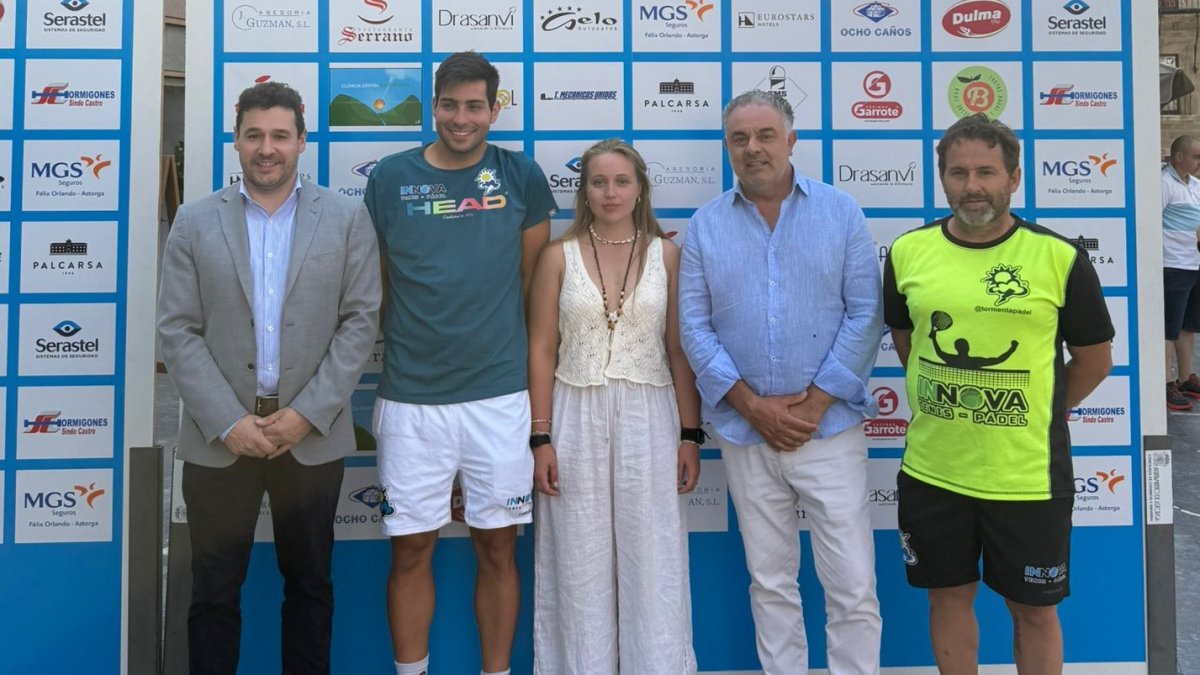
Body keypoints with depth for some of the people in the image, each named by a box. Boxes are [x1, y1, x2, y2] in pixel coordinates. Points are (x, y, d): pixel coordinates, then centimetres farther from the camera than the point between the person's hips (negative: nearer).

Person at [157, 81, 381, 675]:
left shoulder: (347, 218, 1)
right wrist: (229, 422, -11)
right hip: (219, 437, 1)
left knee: (309, 585, 13)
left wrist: (306, 413, -10)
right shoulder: (195, 222, 3)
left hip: (312, 436, 0)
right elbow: (177, 333, -1)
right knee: (214, 590, 12)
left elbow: (360, 322, -3)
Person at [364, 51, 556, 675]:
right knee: (411, 550, 8)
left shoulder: (522, 177, 2)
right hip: (410, 398, 0)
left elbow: (534, 279, 10)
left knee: (497, 549, 10)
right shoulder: (391, 177, 1)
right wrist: (394, 348, 8)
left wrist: (526, 361, 11)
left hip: (500, 395, 0)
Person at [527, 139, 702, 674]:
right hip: (577, 420, 0)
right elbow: (541, 353, 1)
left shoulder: (667, 255, 3)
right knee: (580, 564, 8)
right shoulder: (559, 256, 1)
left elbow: (680, 351, 3)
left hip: (648, 419, 0)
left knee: (652, 562, 6)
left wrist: (690, 435, 0)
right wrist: (541, 439, -4)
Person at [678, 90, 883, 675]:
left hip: (829, 426, -1)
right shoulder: (705, 225, 3)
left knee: (853, 586, 2)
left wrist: (813, 405, -10)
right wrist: (753, 406, -10)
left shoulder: (841, 212, 1)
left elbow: (865, 315, -4)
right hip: (744, 432, 2)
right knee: (770, 582, 14)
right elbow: (694, 326, -1)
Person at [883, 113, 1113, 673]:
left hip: (1029, 476, -2)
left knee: (1034, 609, 15)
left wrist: (1033, 417, 4)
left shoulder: (1059, 258, -9)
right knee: (949, 595, 17)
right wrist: (942, 409, 10)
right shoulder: (908, 252, -1)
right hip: (931, 472, 2)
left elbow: (1094, 359, 2)